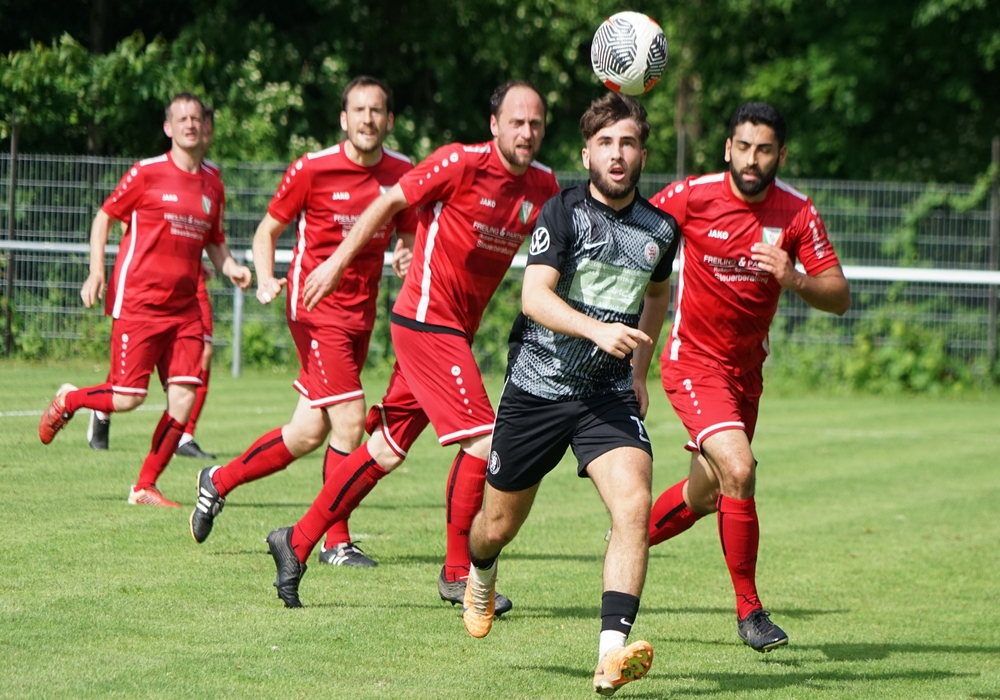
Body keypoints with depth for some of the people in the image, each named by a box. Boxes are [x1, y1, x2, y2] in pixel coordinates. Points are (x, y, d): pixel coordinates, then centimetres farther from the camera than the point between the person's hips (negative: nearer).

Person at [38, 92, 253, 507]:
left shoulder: (212, 185, 11)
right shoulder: (147, 174, -4)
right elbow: (104, 217, 4)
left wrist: (230, 267, 4)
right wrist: (96, 271, -7)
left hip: (183, 307, 5)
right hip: (137, 301, -5)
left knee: (184, 397, -6)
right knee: (128, 397, -9)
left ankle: (145, 487, 5)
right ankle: (67, 400, 23)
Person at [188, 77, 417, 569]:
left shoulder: (402, 173, 3)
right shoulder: (312, 169, -8)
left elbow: (409, 237, 16)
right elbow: (268, 230, 2)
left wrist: (409, 254, -9)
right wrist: (266, 279, -16)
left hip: (361, 314, 6)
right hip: (316, 307, -6)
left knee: (310, 432, 9)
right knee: (349, 419, -15)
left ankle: (218, 481, 30)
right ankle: (336, 541, -2)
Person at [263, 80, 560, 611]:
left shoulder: (543, 187, 5)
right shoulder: (462, 164, -14)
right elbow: (391, 201, -5)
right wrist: (339, 261, -2)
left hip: (457, 329, 7)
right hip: (426, 320, -7)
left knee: (388, 449, 11)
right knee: (483, 439, -13)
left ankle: (297, 542, 21)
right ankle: (458, 574, -1)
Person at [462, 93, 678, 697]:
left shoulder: (661, 229, 3)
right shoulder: (563, 212, -10)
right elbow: (535, 295, -23)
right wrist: (597, 330, -38)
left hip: (608, 396, 2)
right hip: (536, 389, -2)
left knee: (634, 504, -24)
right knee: (500, 524, 12)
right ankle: (480, 575, 50)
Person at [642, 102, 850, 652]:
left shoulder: (797, 213, -8)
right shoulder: (691, 197, -14)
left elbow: (839, 298, -11)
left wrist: (794, 280, -28)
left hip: (746, 371, 5)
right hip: (693, 364, -5)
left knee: (705, 495, 17)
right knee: (739, 470, -24)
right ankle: (748, 610, -12)